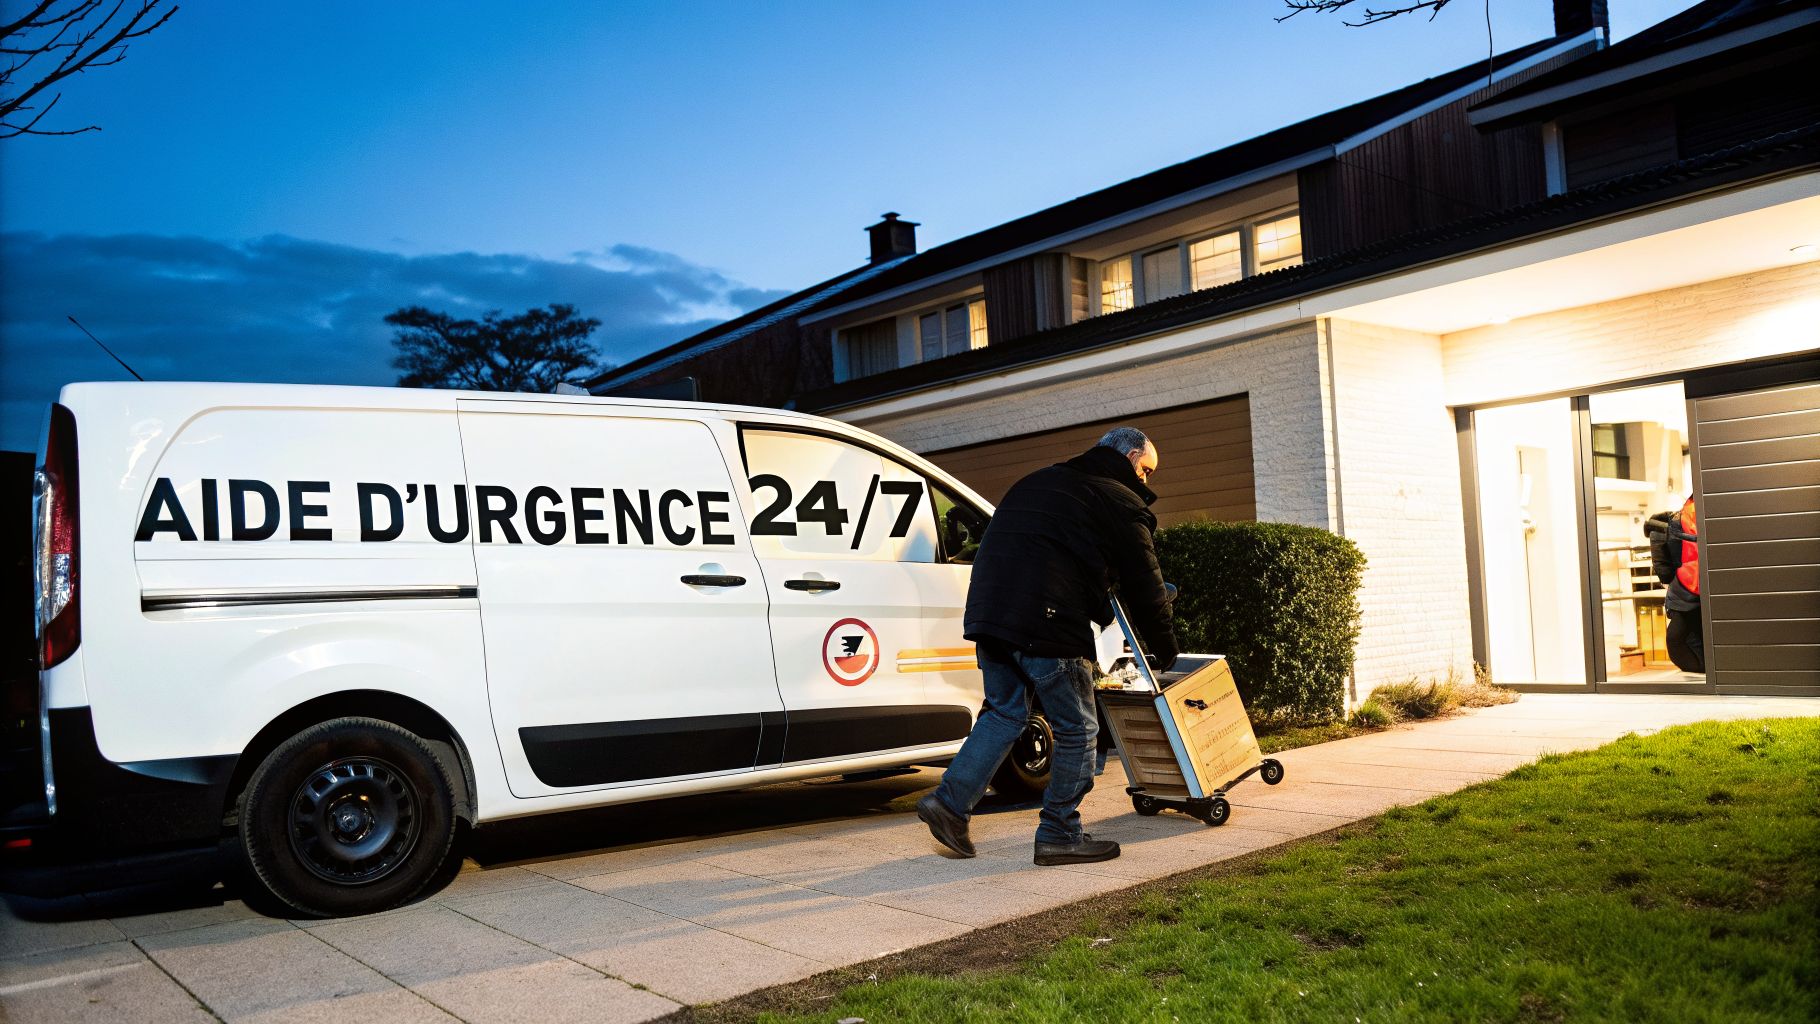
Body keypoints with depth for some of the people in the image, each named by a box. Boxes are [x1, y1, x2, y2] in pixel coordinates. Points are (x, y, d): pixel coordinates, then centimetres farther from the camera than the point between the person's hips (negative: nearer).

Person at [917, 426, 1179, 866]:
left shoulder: (1039, 481, 26)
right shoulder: (1121, 501, 3)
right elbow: (1144, 584, 6)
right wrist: (1165, 651, 19)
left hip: (988, 612, 8)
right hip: (1047, 624, -8)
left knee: (1004, 712, 20)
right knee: (1077, 729, 6)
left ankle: (949, 802, 12)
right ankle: (1059, 835, 13)